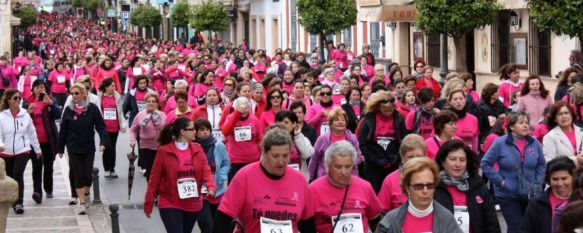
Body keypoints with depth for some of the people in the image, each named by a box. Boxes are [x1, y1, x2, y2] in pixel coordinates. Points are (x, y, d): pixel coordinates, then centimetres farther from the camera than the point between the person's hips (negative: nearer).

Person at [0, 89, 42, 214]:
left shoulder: (25, 115, 0)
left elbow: (32, 133, 9)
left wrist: (37, 149, 16)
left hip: (22, 151, -1)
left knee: (18, 175, -17)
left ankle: (19, 202, -15)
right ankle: (13, 200, 32)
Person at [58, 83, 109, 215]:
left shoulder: (92, 109, -6)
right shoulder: (68, 110, -1)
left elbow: (101, 126, -7)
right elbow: (63, 130, 4)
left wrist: (103, 142, -21)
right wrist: (60, 149, 6)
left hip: (89, 148, 0)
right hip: (73, 149, 1)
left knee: (88, 174, 7)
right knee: (78, 175, 0)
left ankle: (86, 195, 34)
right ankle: (82, 202, 5)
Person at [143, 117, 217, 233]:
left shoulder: (197, 149, 2)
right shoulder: (164, 151, -10)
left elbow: (206, 171, -3)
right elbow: (155, 177, -5)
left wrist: (211, 187, -25)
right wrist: (149, 203, -2)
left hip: (193, 205, 5)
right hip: (170, 204, -5)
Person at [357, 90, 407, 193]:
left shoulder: (398, 119, 3)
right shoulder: (369, 119, -2)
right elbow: (362, 144, -4)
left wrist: (394, 160, -8)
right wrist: (378, 161, -9)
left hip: (393, 166, 1)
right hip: (373, 166, -1)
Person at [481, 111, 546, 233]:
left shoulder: (534, 143, 0)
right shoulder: (500, 143, -10)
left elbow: (541, 165, 12)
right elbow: (486, 164, -7)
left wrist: (538, 183, 1)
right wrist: (500, 181, -10)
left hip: (531, 194, 4)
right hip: (508, 194, -4)